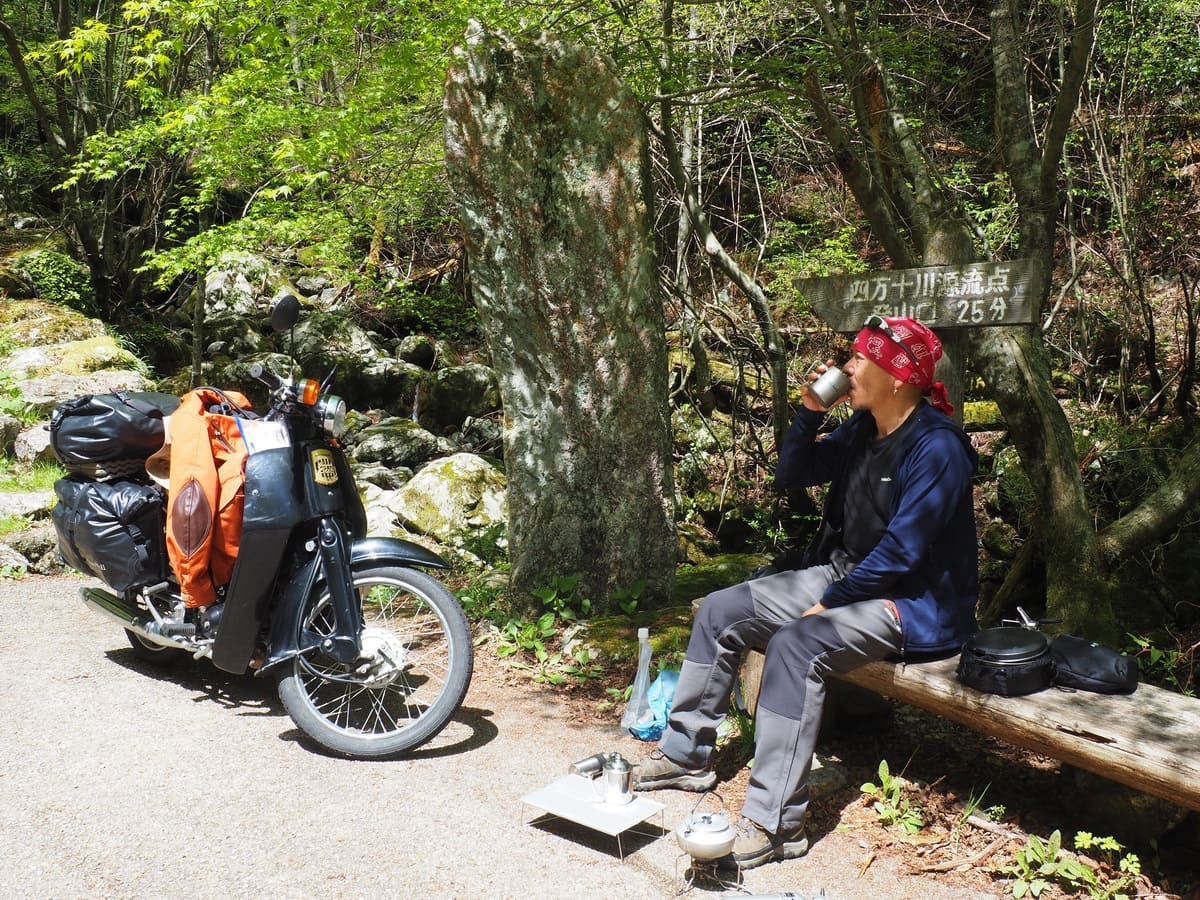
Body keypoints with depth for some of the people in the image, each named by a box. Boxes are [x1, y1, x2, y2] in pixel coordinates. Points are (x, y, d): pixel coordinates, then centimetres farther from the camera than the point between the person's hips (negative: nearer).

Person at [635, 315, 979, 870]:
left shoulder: (935, 447, -20)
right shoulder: (862, 428, 5)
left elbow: (901, 551, -23)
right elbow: (792, 476, 10)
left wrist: (828, 605, -19)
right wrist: (810, 412, -5)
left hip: (912, 602, -9)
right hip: (845, 576, 9)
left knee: (795, 645, -35)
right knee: (720, 611, 2)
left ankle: (773, 824, -28)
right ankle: (685, 755, 14)